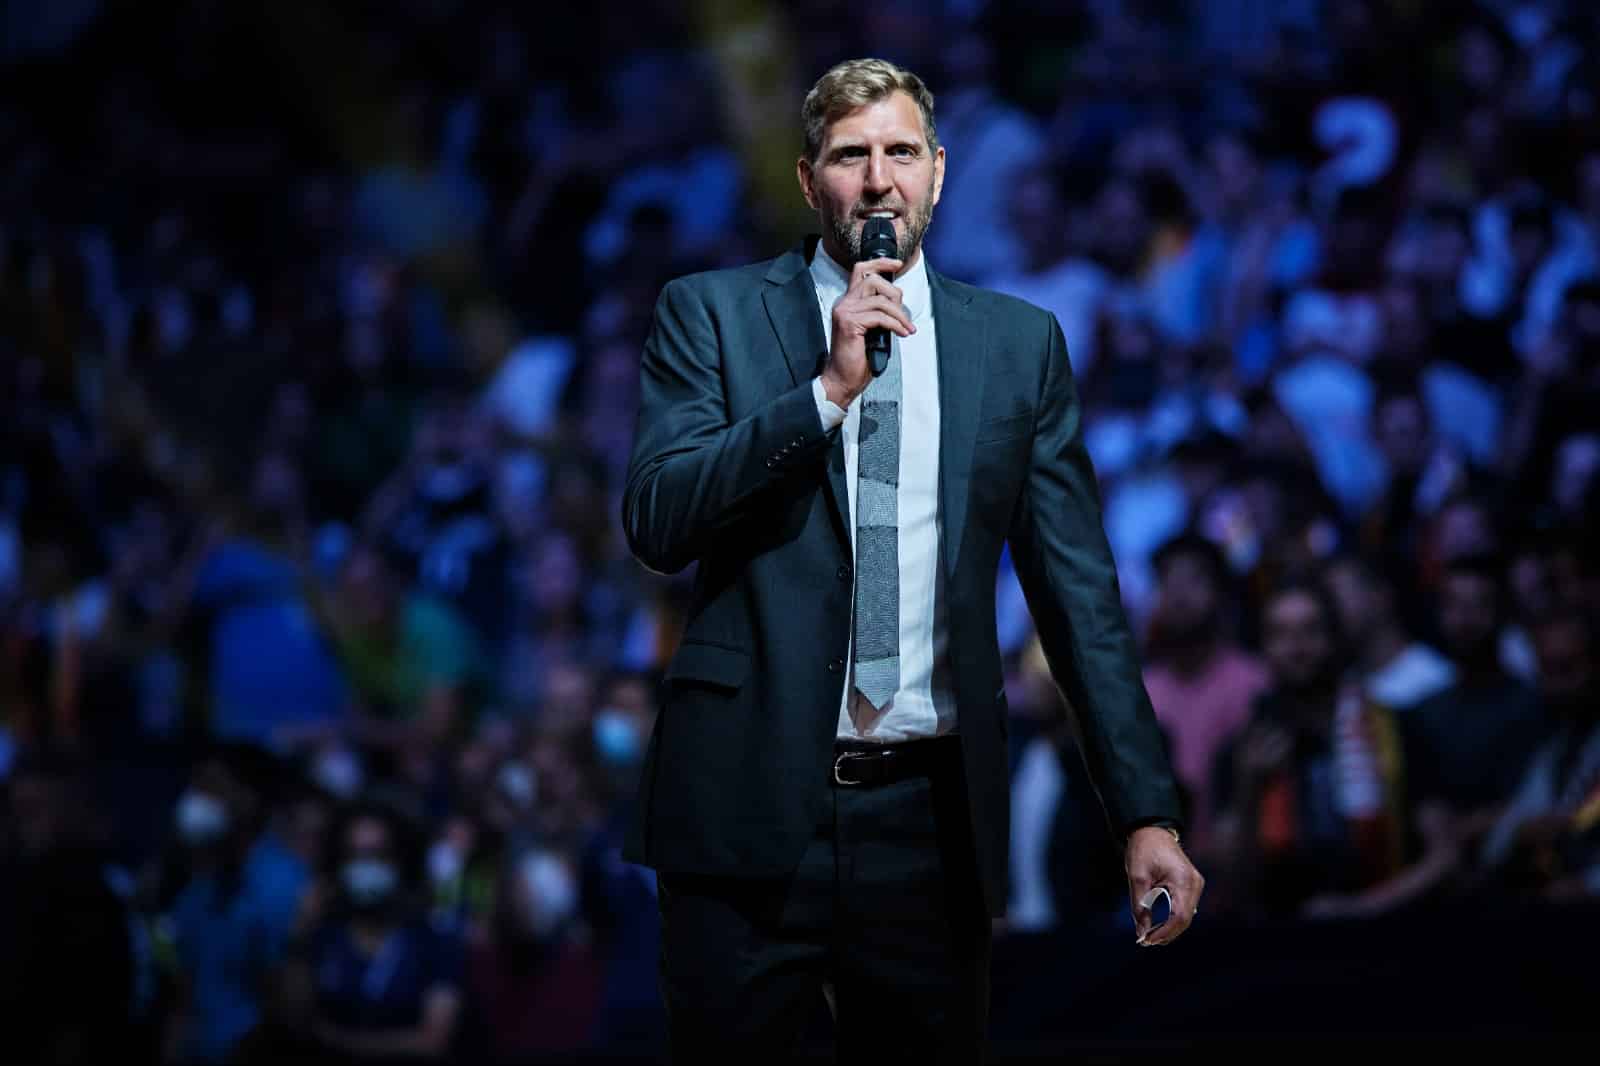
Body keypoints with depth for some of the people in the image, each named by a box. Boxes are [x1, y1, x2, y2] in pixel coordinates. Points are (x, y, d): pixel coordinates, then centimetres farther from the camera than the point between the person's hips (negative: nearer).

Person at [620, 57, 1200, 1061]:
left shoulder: (1019, 343, 8)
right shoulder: (711, 314, 4)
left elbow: (1080, 592, 6)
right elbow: (656, 523, -7)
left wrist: (1148, 815, 0)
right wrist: (829, 388, -15)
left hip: (933, 819, 1)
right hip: (751, 812, -1)